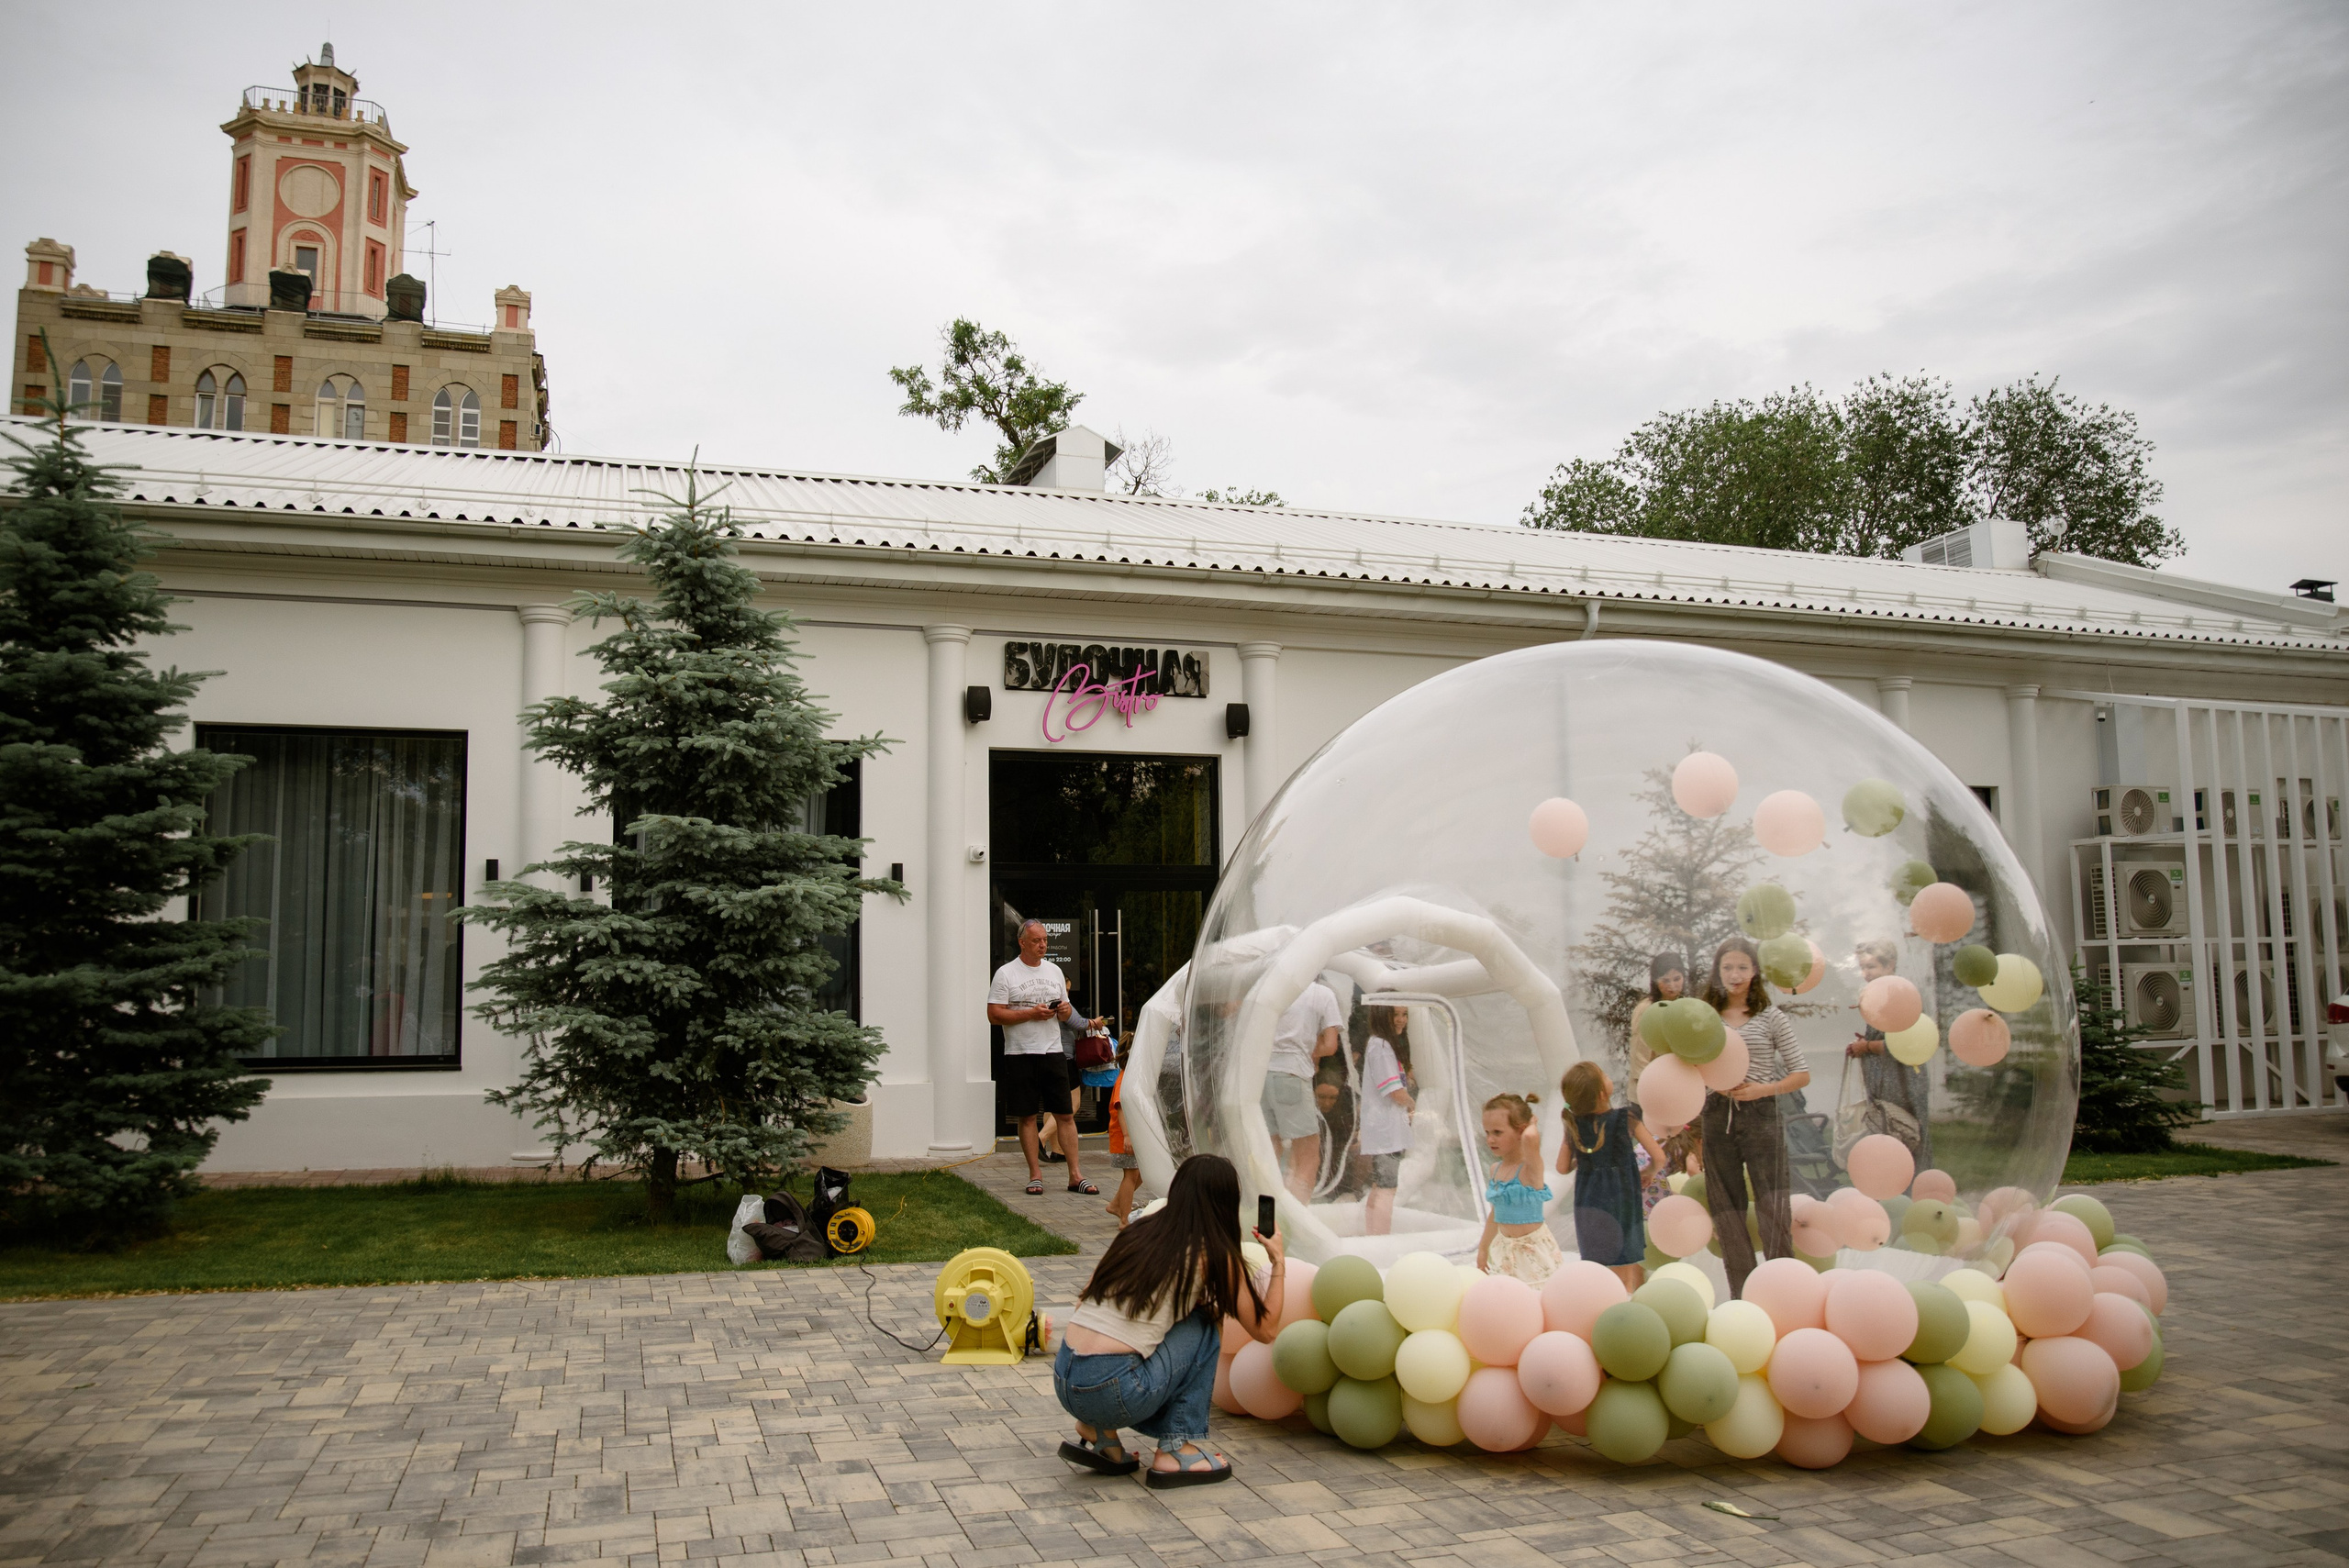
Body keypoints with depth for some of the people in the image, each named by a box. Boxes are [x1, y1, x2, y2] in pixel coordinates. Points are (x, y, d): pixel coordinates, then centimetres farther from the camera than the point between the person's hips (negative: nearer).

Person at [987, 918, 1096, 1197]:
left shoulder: (1054, 970, 14)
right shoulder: (1006, 974, -2)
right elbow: (994, 1015, -9)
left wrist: (1064, 1010, -4)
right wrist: (1031, 1013, -15)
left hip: (1053, 1052, 4)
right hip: (1020, 1054, -4)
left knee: (1066, 1114, 1)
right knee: (1027, 1116, 2)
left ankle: (1075, 1175, 4)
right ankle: (1035, 1175, 11)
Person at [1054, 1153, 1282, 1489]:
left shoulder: (1138, 1229, 14)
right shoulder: (1214, 1254, -1)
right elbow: (1265, 1330, 8)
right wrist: (1279, 1262, 21)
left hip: (1063, 1382, 6)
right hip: (1112, 1392, -6)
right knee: (1205, 1324, 13)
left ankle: (1098, 1430, 13)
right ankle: (1177, 1451, 11)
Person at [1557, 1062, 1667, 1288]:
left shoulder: (1573, 1124, -4)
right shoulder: (1626, 1118, -13)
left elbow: (1563, 1167, 1)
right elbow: (1658, 1158, -10)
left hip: (1587, 1205, 3)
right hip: (1621, 1200, -3)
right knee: (1625, 1278, 6)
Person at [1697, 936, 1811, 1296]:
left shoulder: (1770, 1017, 3)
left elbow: (1802, 1074, 3)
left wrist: (1762, 1089, -11)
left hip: (1760, 1117, -3)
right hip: (1717, 1117, 3)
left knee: (1772, 1209, -6)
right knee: (1726, 1211, 7)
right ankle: (1742, 1297, 16)